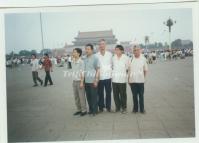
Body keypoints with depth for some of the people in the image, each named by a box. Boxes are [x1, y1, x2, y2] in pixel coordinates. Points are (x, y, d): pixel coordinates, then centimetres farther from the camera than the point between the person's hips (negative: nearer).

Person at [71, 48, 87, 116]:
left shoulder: (81, 62, -14)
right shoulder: (72, 62, 6)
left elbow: (82, 73, -14)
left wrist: (81, 82, -15)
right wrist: (73, 81, 13)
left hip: (79, 81, -7)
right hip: (74, 81, 7)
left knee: (82, 97, 1)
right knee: (76, 97, 14)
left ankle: (84, 110, 13)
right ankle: (79, 110, 26)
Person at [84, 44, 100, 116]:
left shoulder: (95, 58, -7)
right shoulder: (84, 59, 9)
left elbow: (98, 70, -7)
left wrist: (96, 80, -12)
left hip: (93, 81, -5)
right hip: (86, 81, 5)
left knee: (94, 96, 2)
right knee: (88, 96, 11)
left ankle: (95, 110, 13)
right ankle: (90, 109, 24)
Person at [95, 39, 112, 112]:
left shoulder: (109, 54, 6)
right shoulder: (96, 55, 2)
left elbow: (112, 64, 9)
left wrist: (110, 71, -2)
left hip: (108, 77, 1)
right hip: (99, 77, -1)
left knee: (108, 93, 6)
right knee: (100, 93, 5)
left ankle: (108, 106, 17)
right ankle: (101, 107, 16)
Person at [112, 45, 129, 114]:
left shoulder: (126, 58, -7)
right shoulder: (113, 58, 5)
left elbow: (127, 67, -2)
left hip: (122, 79, -4)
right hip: (114, 79, 4)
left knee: (123, 94, 2)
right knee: (115, 94, 9)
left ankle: (124, 108, 16)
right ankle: (117, 107, 23)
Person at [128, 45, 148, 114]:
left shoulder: (143, 59, 0)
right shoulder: (131, 59, 2)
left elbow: (145, 70, 8)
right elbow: (129, 70, 8)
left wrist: (143, 77, 6)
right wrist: (128, 79, 8)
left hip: (140, 80, -1)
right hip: (132, 80, 1)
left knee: (141, 95, 5)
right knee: (134, 95, 9)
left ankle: (142, 109, 16)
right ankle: (135, 108, 20)